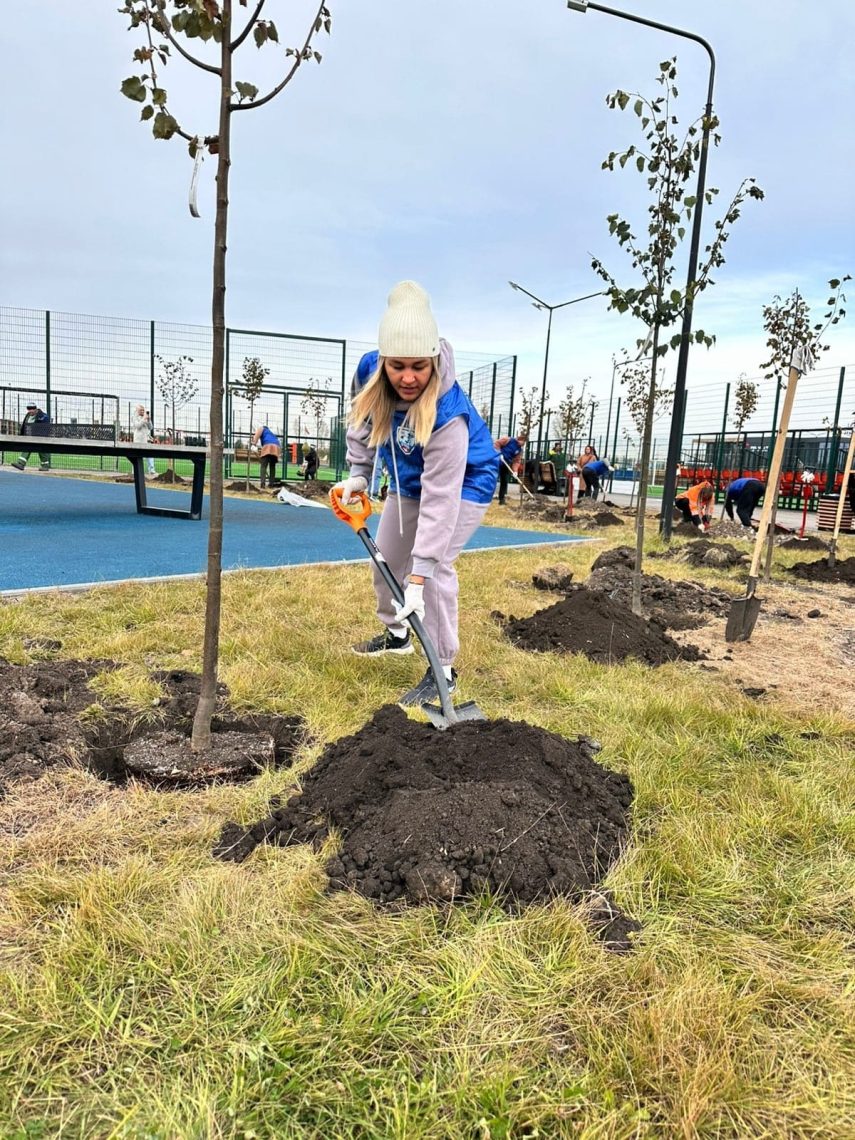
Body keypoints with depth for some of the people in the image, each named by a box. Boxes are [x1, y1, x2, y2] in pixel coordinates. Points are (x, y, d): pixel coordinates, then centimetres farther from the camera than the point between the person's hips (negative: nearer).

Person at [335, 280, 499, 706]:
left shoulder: (448, 414, -42)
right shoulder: (368, 373, -24)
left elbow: (440, 500, -44)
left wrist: (417, 577, -45)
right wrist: (357, 474, -3)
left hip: (463, 483, -7)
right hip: (409, 480, 7)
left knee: (434, 568, -22)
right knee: (386, 558, 16)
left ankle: (443, 670, -7)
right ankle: (396, 634, 41)